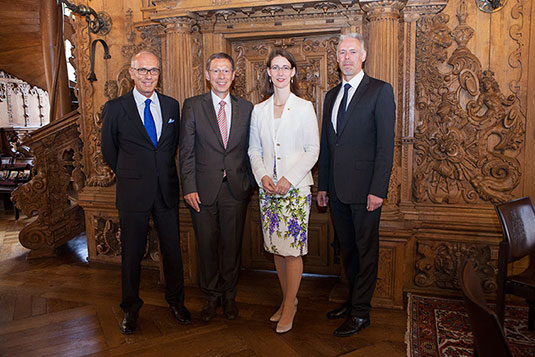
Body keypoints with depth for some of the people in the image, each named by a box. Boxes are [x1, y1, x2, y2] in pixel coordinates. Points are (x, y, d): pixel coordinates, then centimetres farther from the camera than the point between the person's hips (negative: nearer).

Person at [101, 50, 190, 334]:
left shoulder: (172, 106, 5)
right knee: (132, 253, 9)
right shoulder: (115, 108, -3)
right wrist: (130, 175, 11)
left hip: (167, 191, 2)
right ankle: (131, 308, 30)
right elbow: (109, 150, 7)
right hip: (133, 192, -2)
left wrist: (164, 170, 11)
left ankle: (175, 301, 31)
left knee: (172, 249, 10)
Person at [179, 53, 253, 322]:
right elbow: (186, 151, -2)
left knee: (232, 245, 10)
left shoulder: (246, 108, 6)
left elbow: (249, 149, 8)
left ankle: (229, 295, 30)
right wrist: (189, 188, -8)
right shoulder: (193, 106, 1)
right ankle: (211, 295, 29)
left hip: (235, 189, 1)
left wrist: (248, 183, 2)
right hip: (203, 189, -1)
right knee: (206, 245, 10)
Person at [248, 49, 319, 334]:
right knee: (276, 247, 9)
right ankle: (288, 299, 26)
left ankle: (289, 306, 14)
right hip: (268, 188, 4)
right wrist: (262, 176, -7)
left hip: (296, 187, -3)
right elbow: (254, 149, 11)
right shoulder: (258, 110, 10)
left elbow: (313, 149, -3)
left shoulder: (304, 107, 0)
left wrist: (289, 178, -13)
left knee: (292, 248, -3)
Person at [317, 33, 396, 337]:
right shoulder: (332, 95, 15)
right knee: (347, 249, 16)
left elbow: (386, 144, -10)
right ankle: (353, 299, 31)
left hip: (365, 187, -6)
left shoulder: (380, 91, -4)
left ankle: (360, 312, 16)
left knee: (366, 251, 4)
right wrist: (323, 185, 12)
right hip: (338, 189, 6)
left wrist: (378, 189, -16)